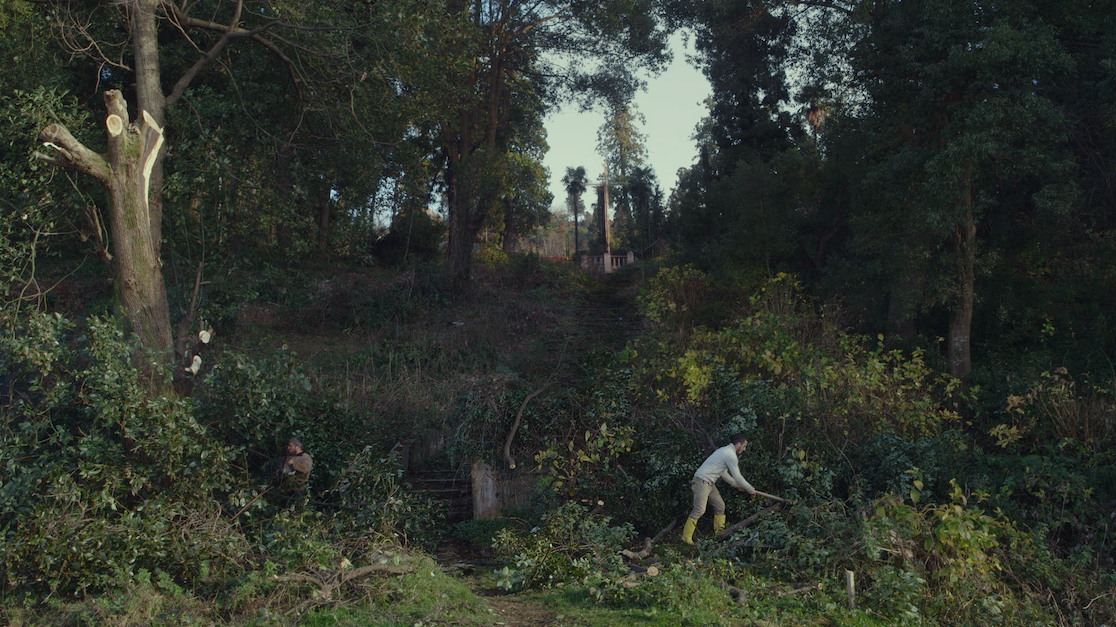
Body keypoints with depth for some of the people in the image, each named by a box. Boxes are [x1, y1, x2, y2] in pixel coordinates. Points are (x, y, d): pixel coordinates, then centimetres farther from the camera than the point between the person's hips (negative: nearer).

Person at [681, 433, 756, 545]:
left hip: (709, 483, 11)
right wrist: (750, 489, 1)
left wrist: (736, 485, 25)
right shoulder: (731, 455, -14)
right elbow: (737, 477, -12)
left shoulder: (726, 451, 18)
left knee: (720, 506, 11)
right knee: (699, 510, -14)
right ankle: (686, 537, -11)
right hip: (702, 481, -11)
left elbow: (723, 473, 25)